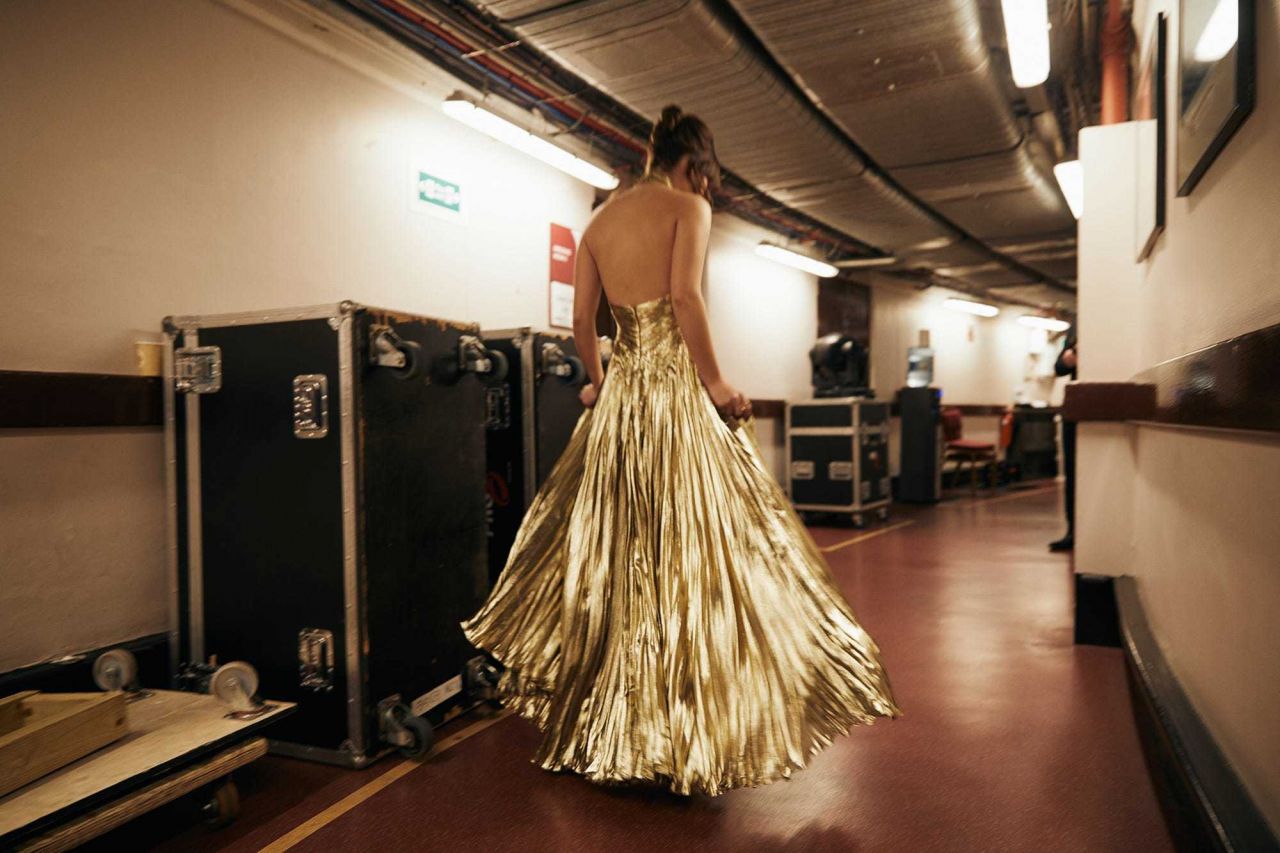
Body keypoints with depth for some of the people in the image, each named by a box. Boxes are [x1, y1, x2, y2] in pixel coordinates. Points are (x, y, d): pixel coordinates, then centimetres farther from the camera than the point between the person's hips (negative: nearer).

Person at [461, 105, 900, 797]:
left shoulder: (600, 219, 15)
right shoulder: (689, 206, -2)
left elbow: (581, 316, 13)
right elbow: (686, 298, -17)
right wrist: (714, 381, -11)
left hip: (620, 392, 7)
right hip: (677, 386, -6)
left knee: (615, 542, 13)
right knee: (691, 543, -1)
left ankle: (606, 718, 26)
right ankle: (687, 718, 7)